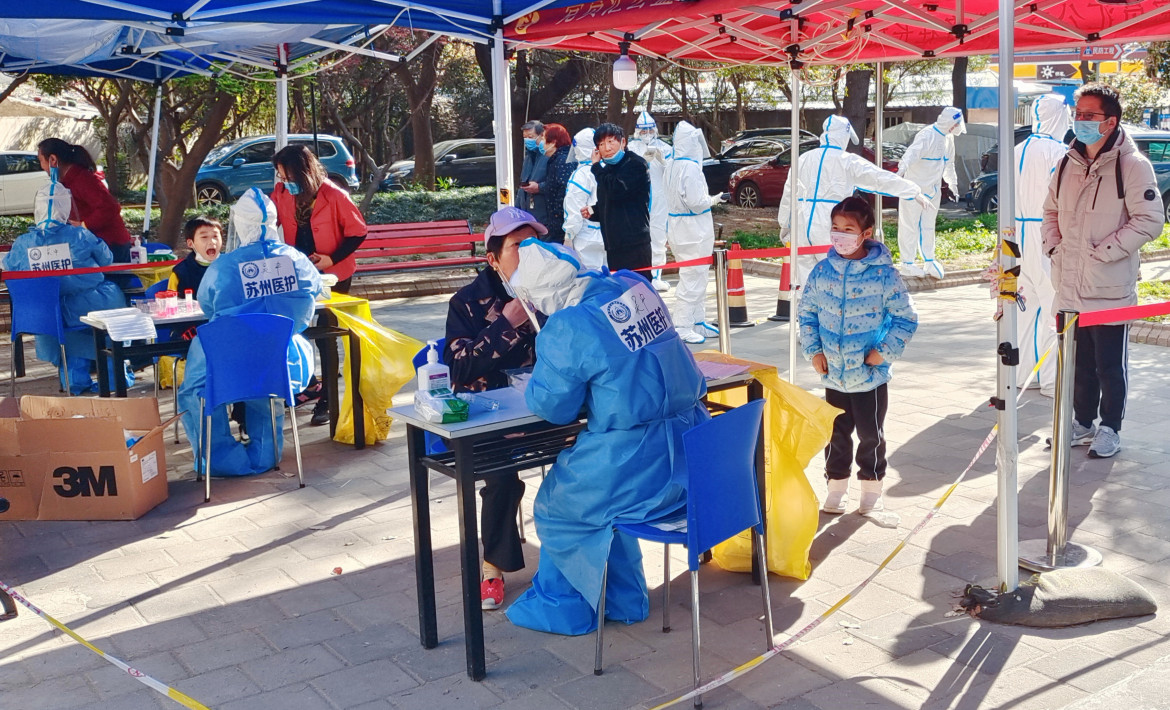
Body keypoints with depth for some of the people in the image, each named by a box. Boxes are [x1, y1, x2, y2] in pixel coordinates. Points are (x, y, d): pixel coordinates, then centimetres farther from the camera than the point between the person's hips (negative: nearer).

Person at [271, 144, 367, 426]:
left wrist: (332, 259, -22)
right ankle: (307, 383, 28)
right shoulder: (282, 193, -8)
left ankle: (327, 398, 12)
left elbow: (358, 231, -13)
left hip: (332, 275, -4)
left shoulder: (334, 196, -20)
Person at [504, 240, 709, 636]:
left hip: (639, 466, -8)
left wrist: (534, 387, 13)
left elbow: (552, 406, -8)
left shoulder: (567, 328, -17)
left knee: (555, 508, 16)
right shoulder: (632, 286, 6)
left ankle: (563, 607, 33)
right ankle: (621, 602, 37)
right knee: (593, 496, 28)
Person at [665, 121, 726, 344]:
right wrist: (715, 199, -6)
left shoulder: (673, 165, 9)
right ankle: (682, 328, -2)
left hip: (679, 229, 10)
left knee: (696, 278, 18)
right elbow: (696, 202, -22)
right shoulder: (691, 167, -20)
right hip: (694, 231, -10)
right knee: (692, 279, -4)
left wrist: (709, 198, 16)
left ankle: (698, 321, 26)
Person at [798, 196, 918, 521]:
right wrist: (813, 349, -1)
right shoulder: (822, 271, -2)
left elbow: (906, 318, -6)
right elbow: (807, 312, 8)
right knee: (836, 434, 15)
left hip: (870, 376, -3)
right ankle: (837, 488, 30)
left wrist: (884, 352, -12)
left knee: (871, 435, 9)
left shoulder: (883, 274, -12)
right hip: (832, 374, 3)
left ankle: (871, 493, 24)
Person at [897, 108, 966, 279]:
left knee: (928, 226, 14)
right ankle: (907, 264, 5)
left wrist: (952, 182, 34)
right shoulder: (927, 135, -19)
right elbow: (913, 152, -37)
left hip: (933, 190, 8)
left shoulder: (948, 138, 10)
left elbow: (949, 163, 26)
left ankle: (929, 261, 22)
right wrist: (902, 168, -54)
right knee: (910, 225, -1)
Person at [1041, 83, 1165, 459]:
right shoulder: (1069, 163, 9)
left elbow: (1150, 220, -14)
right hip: (1070, 287, 6)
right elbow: (1051, 211, 20)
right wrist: (1053, 246, 5)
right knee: (1080, 362, 17)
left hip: (1110, 289, -6)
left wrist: (1103, 251, -17)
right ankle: (1083, 423, 31)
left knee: (1110, 365, 6)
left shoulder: (1131, 164, -11)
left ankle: (1110, 428, 21)